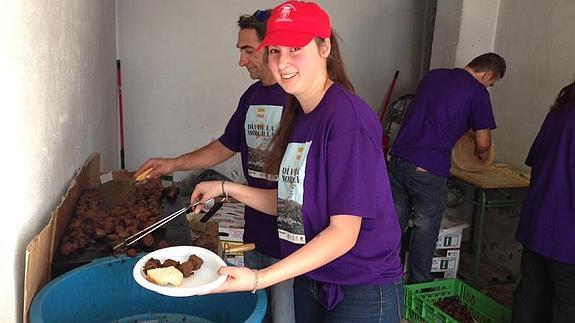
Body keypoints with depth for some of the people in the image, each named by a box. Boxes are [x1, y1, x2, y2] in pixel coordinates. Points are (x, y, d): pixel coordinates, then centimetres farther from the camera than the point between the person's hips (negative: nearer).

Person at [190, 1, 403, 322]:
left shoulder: (349, 116, -21)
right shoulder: (299, 116, 4)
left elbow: (344, 232, -23)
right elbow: (291, 204, 8)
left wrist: (258, 279, -27)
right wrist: (227, 188, 3)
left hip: (362, 293, -7)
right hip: (309, 280, 7)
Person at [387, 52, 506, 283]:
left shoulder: (433, 75, 15)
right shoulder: (477, 92, -3)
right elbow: (483, 143, -1)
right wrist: (481, 154, 22)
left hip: (398, 160, 6)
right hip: (429, 172, -6)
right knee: (425, 231, 11)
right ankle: (419, 287, 25)